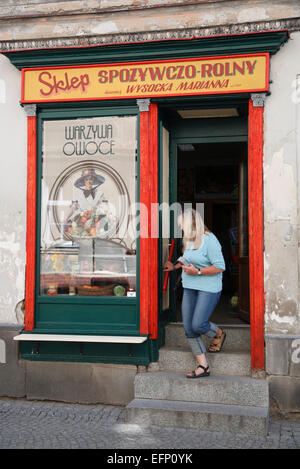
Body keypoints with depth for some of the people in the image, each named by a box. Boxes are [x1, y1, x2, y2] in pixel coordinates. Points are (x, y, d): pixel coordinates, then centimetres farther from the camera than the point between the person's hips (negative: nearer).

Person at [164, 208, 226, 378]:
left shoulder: (209, 240, -14)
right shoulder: (190, 240, 11)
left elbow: (220, 267, -17)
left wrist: (197, 272, -20)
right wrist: (175, 266, 30)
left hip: (208, 288, -8)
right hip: (190, 288, 8)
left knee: (198, 325, -14)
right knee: (189, 329, 0)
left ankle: (219, 334, 21)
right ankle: (203, 367, 6)